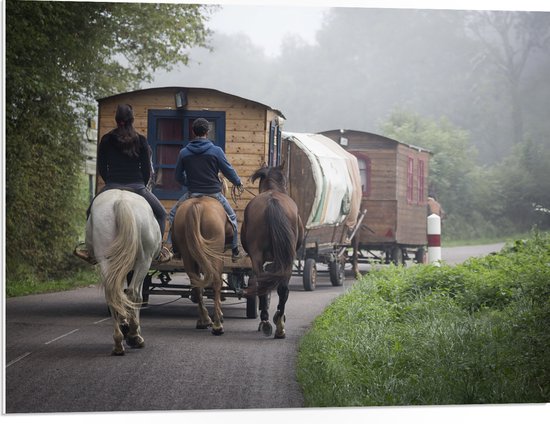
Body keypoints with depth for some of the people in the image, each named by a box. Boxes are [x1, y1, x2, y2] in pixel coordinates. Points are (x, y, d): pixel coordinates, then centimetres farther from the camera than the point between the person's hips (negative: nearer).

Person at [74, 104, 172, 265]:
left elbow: (101, 167, 8)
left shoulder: (106, 140, 4)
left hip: (112, 187, 1)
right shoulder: (141, 140, 0)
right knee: (161, 213, 18)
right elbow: (146, 168, 3)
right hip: (137, 186, -1)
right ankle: (159, 252, 10)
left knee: (92, 212, 24)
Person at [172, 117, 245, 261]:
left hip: (192, 194, 1)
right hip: (214, 193, -1)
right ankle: (235, 251, 22)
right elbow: (228, 171, -1)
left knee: (174, 214, 23)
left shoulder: (184, 152, -1)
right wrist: (238, 183, 18)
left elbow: (179, 177, 9)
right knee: (231, 216, 21)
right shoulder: (216, 151, -9)